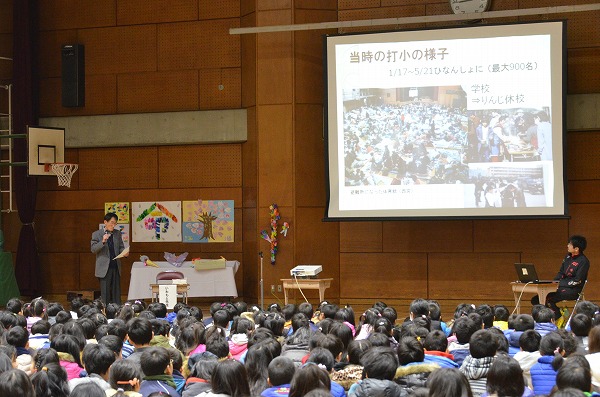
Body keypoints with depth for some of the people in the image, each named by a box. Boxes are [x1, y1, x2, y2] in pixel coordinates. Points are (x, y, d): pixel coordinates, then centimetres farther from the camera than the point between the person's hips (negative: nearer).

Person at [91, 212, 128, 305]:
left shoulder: (117, 233, 12)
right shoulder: (96, 234, 0)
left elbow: (121, 247, 15)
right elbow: (93, 249, -7)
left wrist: (124, 252, -8)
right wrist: (103, 242, -23)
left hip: (116, 267, 4)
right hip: (104, 268, -4)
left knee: (116, 293, 6)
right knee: (105, 294, 0)